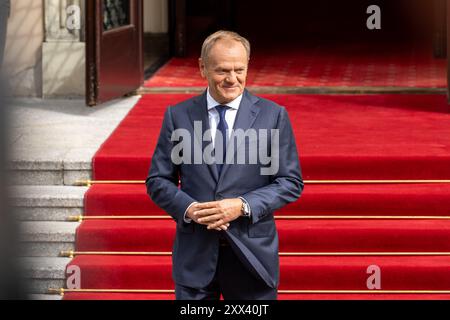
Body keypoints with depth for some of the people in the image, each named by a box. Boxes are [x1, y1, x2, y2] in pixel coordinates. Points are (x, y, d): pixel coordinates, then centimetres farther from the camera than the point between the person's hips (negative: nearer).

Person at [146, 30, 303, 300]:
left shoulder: (273, 115, 0)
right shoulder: (178, 116, 4)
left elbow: (291, 182, 0)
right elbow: (157, 180, 7)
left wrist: (243, 206, -15)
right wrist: (188, 208, -13)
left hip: (252, 254, -1)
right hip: (195, 256, 1)